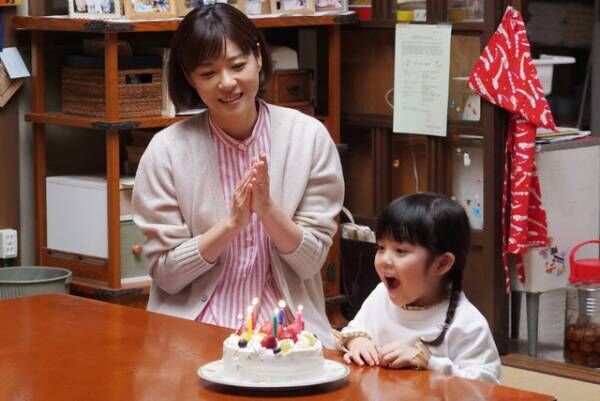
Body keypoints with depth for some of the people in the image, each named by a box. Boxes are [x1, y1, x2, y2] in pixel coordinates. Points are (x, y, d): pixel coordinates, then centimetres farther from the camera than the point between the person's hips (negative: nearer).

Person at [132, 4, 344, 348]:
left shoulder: (309, 136, -2)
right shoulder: (167, 150, -4)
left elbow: (310, 262, 0)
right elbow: (166, 275, -3)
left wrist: (267, 209, -16)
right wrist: (232, 223, -16)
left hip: (284, 323, 1)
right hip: (194, 325, -1)